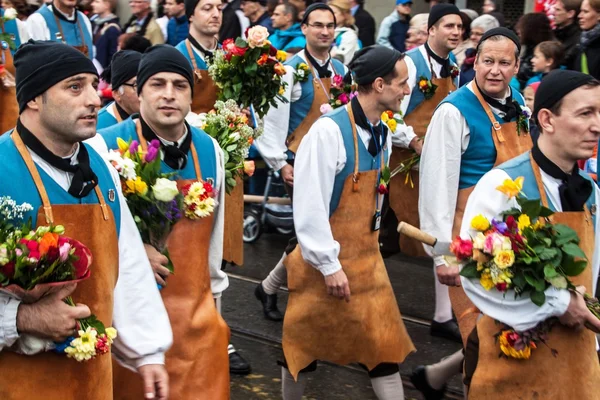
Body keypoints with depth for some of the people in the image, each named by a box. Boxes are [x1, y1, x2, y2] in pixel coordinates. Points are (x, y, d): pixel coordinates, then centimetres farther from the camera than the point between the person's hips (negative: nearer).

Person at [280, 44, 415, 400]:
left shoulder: (383, 134, 2)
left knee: (385, 343, 7)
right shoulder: (329, 131, -22)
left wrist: (369, 244, 17)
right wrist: (329, 265, -20)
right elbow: (309, 207, -22)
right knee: (306, 344, 11)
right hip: (325, 258, -6)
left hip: (367, 256, 6)